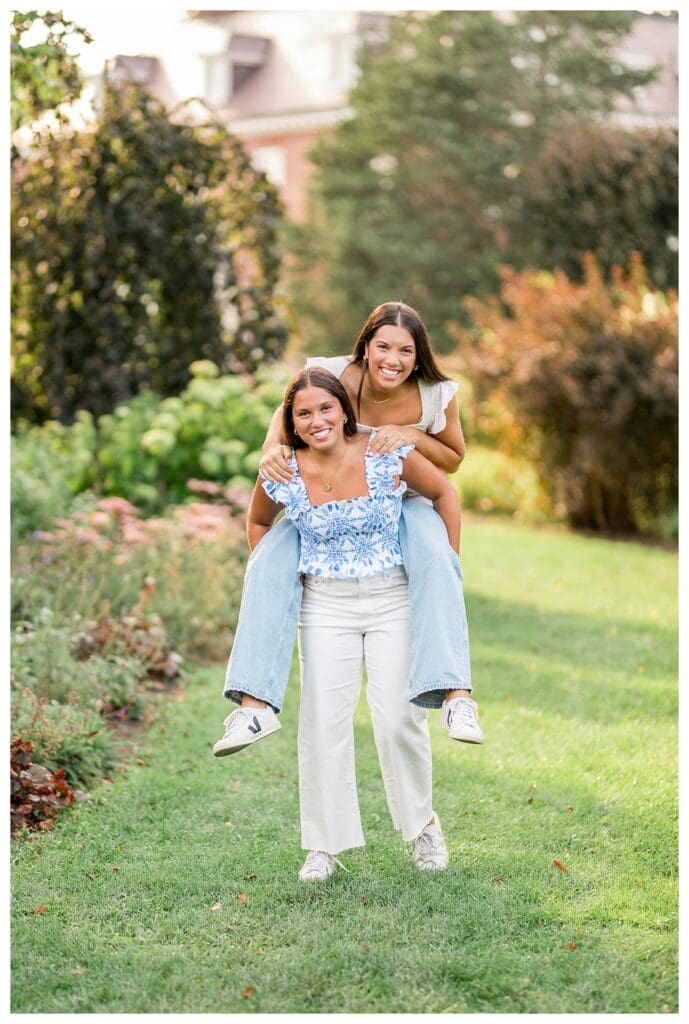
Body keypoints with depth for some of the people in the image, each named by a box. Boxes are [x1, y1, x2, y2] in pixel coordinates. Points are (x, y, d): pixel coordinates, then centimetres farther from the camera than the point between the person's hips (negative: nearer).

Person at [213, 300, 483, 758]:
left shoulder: (436, 395, -16)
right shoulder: (331, 376, -21)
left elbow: (454, 457, 0)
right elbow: (286, 415, -4)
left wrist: (413, 436, -23)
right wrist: (272, 451, -28)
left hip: (402, 502, 0)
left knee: (435, 562, -34)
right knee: (272, 563, -26)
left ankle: (456, 696, -38)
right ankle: (256, 704, -29)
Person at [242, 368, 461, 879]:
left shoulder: (388, 456, -12)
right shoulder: (281, 476, -8)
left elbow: (445, 494, 4)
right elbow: (258, 521, 15)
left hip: (394, 601, -1)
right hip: (324, 606, 1)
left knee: (398, 718, -5)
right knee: (324, 723, -2)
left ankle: (422, 824, 18)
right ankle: (326, 845, 11)